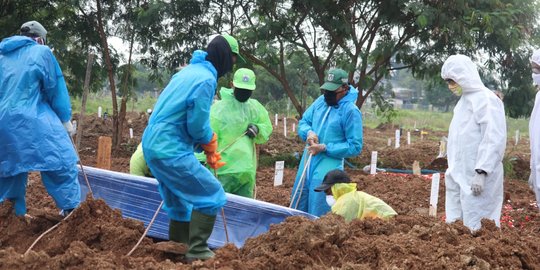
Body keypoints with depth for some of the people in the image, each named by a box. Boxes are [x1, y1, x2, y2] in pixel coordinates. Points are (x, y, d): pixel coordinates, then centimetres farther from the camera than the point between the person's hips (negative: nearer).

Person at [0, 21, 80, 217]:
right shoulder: (41, 52, 1)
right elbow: (55, 88, 1)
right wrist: (66, 119, 7)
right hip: (34, 122, -6)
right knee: (61, 165, -1)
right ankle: (72, 211, -3)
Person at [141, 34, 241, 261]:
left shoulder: (190, 70, 16)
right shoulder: (206, 79, -15)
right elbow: (197, 124, -16)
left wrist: (206, 147, 13)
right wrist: (210, 143, 5)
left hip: (153, 144, 10)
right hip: (170, 149, -10)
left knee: (181, 200, 20)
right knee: (212, 195, -3)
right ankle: (197, 251, -1)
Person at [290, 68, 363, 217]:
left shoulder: (351, 111, -13)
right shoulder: (320, 101, 5)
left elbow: (355, 147, -14)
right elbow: (303, 122, 15)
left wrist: (325, 148, -18)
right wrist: (309, 132, -9)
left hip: (328, 167, -7)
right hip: (307, 162, 7)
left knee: (318, 213, -2)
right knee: (297, 205, 15)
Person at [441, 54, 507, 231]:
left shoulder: (486, 100, -12)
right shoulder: (464, 100, 16)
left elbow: (494, 139, -20)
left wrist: (481, 173, -24)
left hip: (476, 178, -9)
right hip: (460, 176, 9)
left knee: (476, 227, -5)